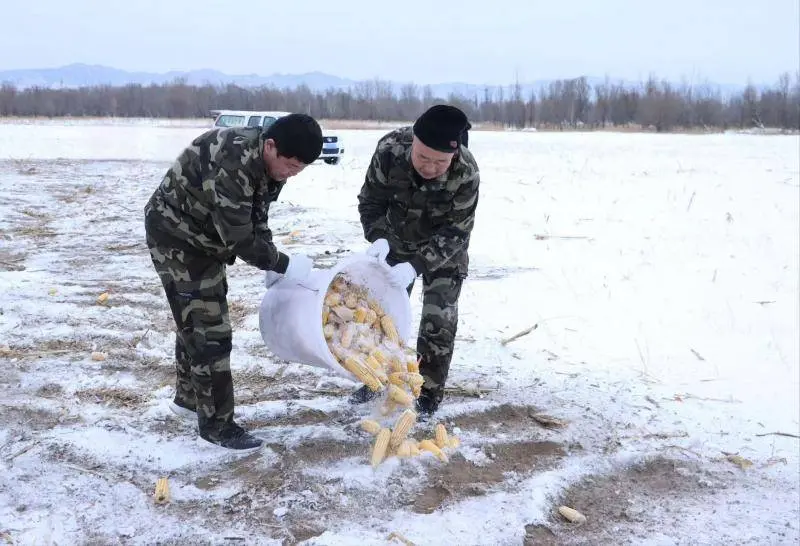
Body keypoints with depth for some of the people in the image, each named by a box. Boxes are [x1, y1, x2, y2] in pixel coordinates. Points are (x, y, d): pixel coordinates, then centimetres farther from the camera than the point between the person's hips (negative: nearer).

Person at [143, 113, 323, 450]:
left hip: (203, 239, 9)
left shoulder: (269, 163, -6)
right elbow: (239, 238, -32)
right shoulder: (230, 163, -35)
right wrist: (283, 264, -20)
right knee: (209, 328, -9)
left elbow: (256, 219, 7)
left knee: (197, 320, 21)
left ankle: (188, 397, 39)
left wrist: (272, 266, -2)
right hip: (176, 237, -9)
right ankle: (216, 423, 0)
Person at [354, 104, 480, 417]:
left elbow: (454, 233, -28)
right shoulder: (390, 150, -30)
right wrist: (379, 237, -34)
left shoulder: (466, 174, -36)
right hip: (398, 242, 3)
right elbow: (371, 201, -16)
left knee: (438, 320, -5)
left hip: (445, 251, -3)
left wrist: (417, 264, -40)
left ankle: (429, 392, 13)